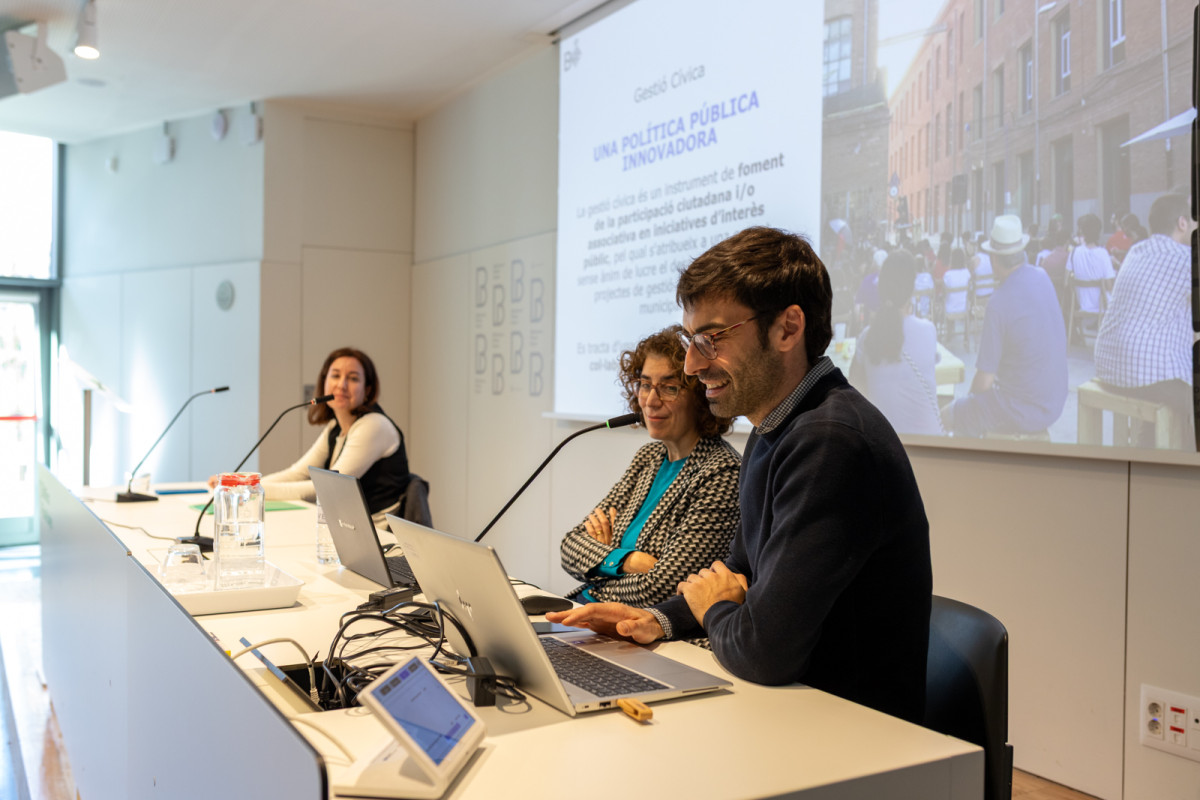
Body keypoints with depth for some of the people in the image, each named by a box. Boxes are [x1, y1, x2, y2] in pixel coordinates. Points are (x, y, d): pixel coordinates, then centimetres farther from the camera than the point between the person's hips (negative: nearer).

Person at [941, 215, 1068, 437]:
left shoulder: (999, 303, -25)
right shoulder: (1043, 278, -2)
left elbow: (984, 381, -19)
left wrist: (972, 394, 1)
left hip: (1023, 412, -8)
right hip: (1055, 402, 8)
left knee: (948, 415, 9)